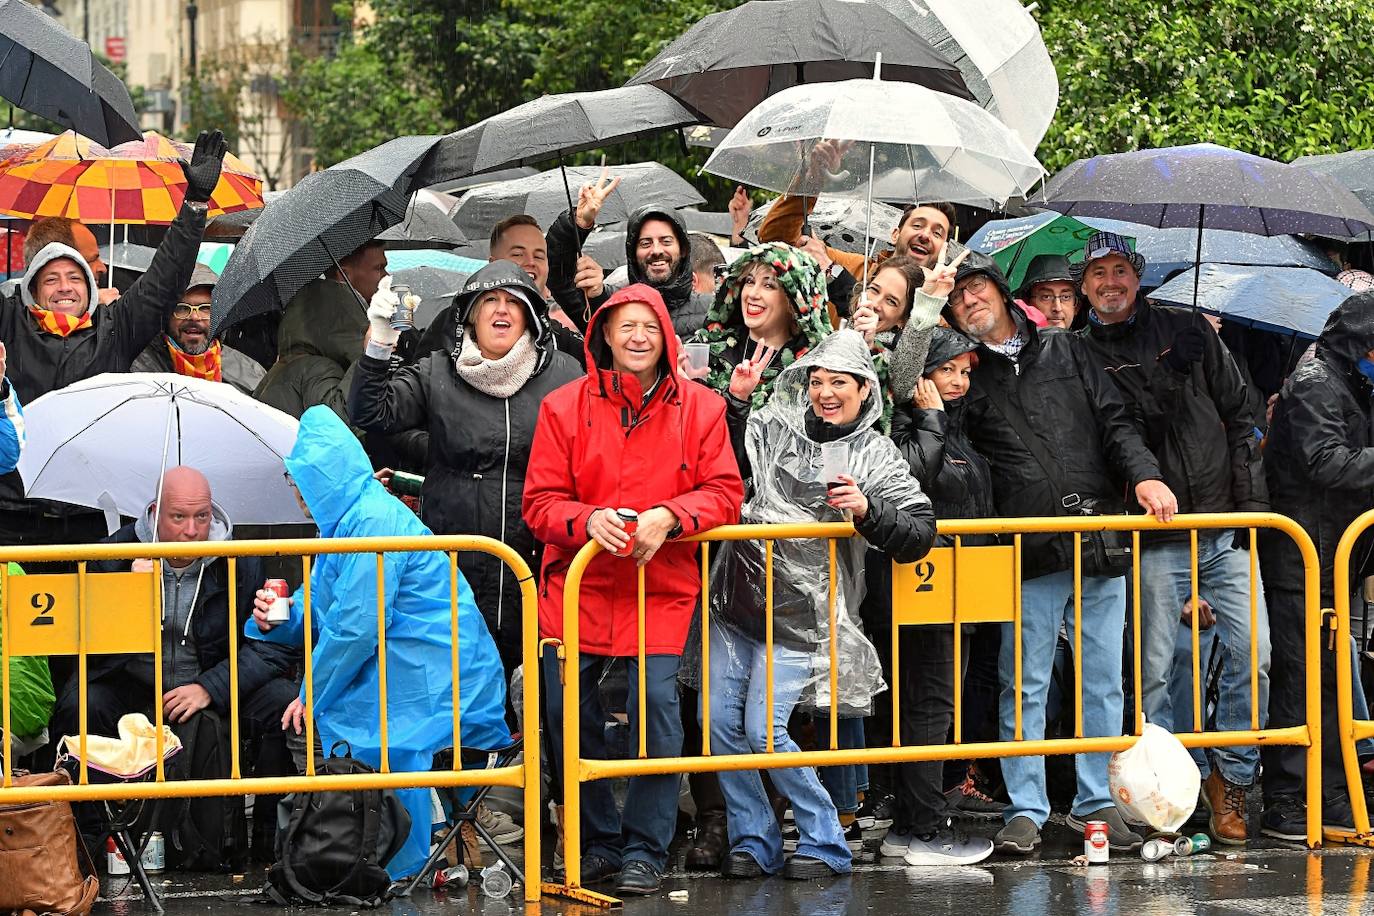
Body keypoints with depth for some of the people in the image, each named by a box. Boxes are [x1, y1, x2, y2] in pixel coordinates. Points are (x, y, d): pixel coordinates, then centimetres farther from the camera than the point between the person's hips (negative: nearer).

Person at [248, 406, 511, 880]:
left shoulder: (373, 520, -18)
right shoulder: (346, 522, 16)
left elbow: (356, 625, -20)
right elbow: (317, 612, 19)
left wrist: (312, 695, -10)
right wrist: (275, 620, -3)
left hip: (429, 679, -10)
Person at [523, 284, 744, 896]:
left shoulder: (700, 408, 4)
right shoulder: (564, 408, 3)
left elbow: (724, 493, 1)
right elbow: (540, 502, 1)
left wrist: (669, 517, -17)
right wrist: (588, 520, -19)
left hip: (662, 587, -1)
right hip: (577, 587, 1)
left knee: (657, 706, -11)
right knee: (569, 713, 0)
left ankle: (645, 851, 3)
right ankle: (598, 841, 18)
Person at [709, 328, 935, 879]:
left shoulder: (876, 458, -3)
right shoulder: (773, 427, 9)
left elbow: (919, 536, -9)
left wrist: (866, 510, -25)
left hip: (798, 621, -5)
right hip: (735, 605, 5)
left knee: (764, 730, -12)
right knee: (721, 720, 1)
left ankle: (823, 844, 3)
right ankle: (753, 841, 14)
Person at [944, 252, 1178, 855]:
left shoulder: (1064, 352, 14)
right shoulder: (966, 377, 7)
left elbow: (1114, 422, 11)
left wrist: (1145, 473, -4)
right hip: (1029, 555, -2)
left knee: (1103, 683, 6)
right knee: (1026, 688, -1)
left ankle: (1097, 802, 14)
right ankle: (1025, 810, 6)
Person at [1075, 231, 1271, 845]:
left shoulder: (1187, 332, 10)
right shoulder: (1080, 356, 4)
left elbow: (1238, 414, 11)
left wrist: (1251, 504, 3)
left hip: (1226, 529, 2)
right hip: (1155, 540, -2)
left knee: (1252, 652, -7)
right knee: (1153, 669, -3)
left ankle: (1232, 778, 7)